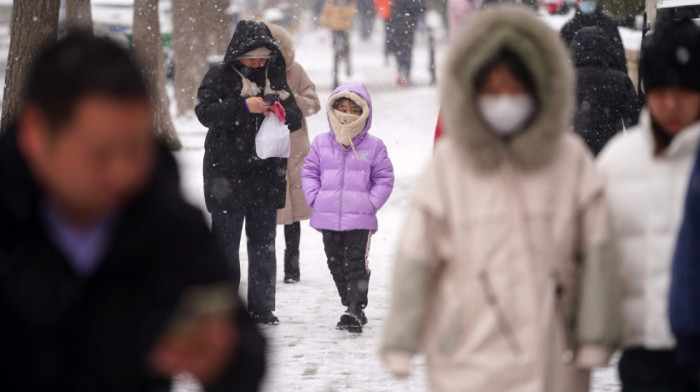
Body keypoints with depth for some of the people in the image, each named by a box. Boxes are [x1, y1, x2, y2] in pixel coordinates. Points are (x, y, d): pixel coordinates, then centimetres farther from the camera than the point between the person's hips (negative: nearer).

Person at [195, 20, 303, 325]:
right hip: (227, 173, -4)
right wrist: (244, 107, -27)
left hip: (267, 174, 4)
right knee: (225, 242, 2)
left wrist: (283, 113, -12)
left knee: (263, 243, 7)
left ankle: (262, 307, 14)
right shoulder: (219, 76, -4)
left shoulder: (275, 77, 9)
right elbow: (205, 112, -17)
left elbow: (296, 118, 11)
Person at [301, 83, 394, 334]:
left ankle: (356, 309, -11)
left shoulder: (373, 147, 1)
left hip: (360, 219, -3)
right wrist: (315, 198, -3)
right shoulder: (321, 144, 7)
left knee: (356, 264, -8)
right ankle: (353, 307, 21)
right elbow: (309, 172, 10)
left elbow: (384, 179, 4)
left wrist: (371, 203, -7)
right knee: (336, 264, 10)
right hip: (328, 218, 4)